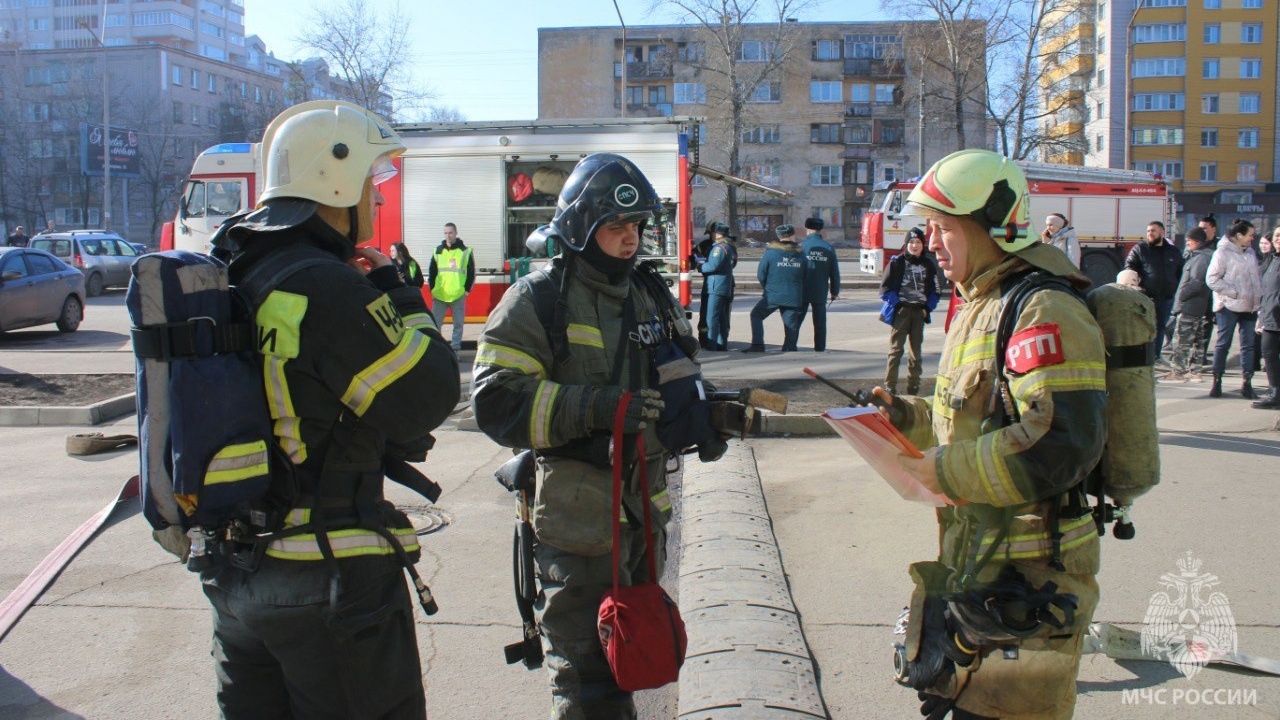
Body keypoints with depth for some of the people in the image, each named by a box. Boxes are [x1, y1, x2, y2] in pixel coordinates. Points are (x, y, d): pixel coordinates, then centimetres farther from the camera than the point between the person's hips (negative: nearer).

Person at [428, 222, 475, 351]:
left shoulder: (465, 251, 2)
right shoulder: (438, 251, 8)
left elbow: (471, 272, 5)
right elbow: (431, 271, 12)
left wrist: (467, 289, -2)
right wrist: (432, 289, 5)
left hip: (458, 295, -1)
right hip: (439, 295, 2)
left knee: (458, 324, 3)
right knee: (435, 323, 1)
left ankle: (455, 349, 11)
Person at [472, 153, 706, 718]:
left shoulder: (652, 294, 10)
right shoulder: (539, 299, -10)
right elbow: (497, 401, -19)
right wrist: (597, 408, -29)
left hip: (648, 503, 7)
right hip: (578, 514, -7)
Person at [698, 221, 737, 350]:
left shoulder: (720, 247, -13)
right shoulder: (730, 247, 18)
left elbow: (714, 265, -22)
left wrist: (700, 267, -5)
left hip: (716, 287, -10)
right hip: (727, 287, 10)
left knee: (712, 317, -11)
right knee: (722, 318, 13)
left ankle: (710, 345, -14)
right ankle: (722, 344, 18)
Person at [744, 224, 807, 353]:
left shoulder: (771, 252, -7)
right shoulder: (801, 255, 2)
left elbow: (760, 274, -3)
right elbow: (805, 277, 8)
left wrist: (765, 288, 16)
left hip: (772, 295, -2)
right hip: (793, 297, 2)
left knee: (756, 315, 11)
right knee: (791, 325, 10)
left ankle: (757, 344, 1)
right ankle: (790, 350, 11)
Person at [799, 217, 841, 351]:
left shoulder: (801, 247, -6)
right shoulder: (829, 248, 0)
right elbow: (835, 272, 3)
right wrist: (835, 291, 13)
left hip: (803, 291, -1)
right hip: (821, 292, 1)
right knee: (820, 322, 7)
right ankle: (820, 348, 9)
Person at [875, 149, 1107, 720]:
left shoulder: (1043, 312, -20)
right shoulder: (981, 306, 14)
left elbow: (1060, 445, -29)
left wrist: (946, 471, -22)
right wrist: (905, 415, 5)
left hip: (1026, 573, -10)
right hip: (976, 559, 10)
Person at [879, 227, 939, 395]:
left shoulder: (928, 265, 8)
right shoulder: (896, 263, -3)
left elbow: (934, 290, 13)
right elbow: (885, 287, -5)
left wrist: (928, 307, -1)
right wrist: (897, 304, -13)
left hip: (919, 312, 4)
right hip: (901, 311, -4)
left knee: (916, 351, 10)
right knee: (896, 349, -7)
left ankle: (913, 388, 17)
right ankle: (889, 387, -6)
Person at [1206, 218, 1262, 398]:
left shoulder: (1250, 252, 12)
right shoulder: (1223, 252, -9)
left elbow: (1256, 276, 19)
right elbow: (1212, 279, -13)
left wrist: (1259, 295, 5)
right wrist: (1235, 292, -16)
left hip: (1250, 307, 6)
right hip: (1229, 306, -6)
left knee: (1248, 344, 5)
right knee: (1223, 344, 0)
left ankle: (1246, 383, 9)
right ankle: (1217, 382, 8)